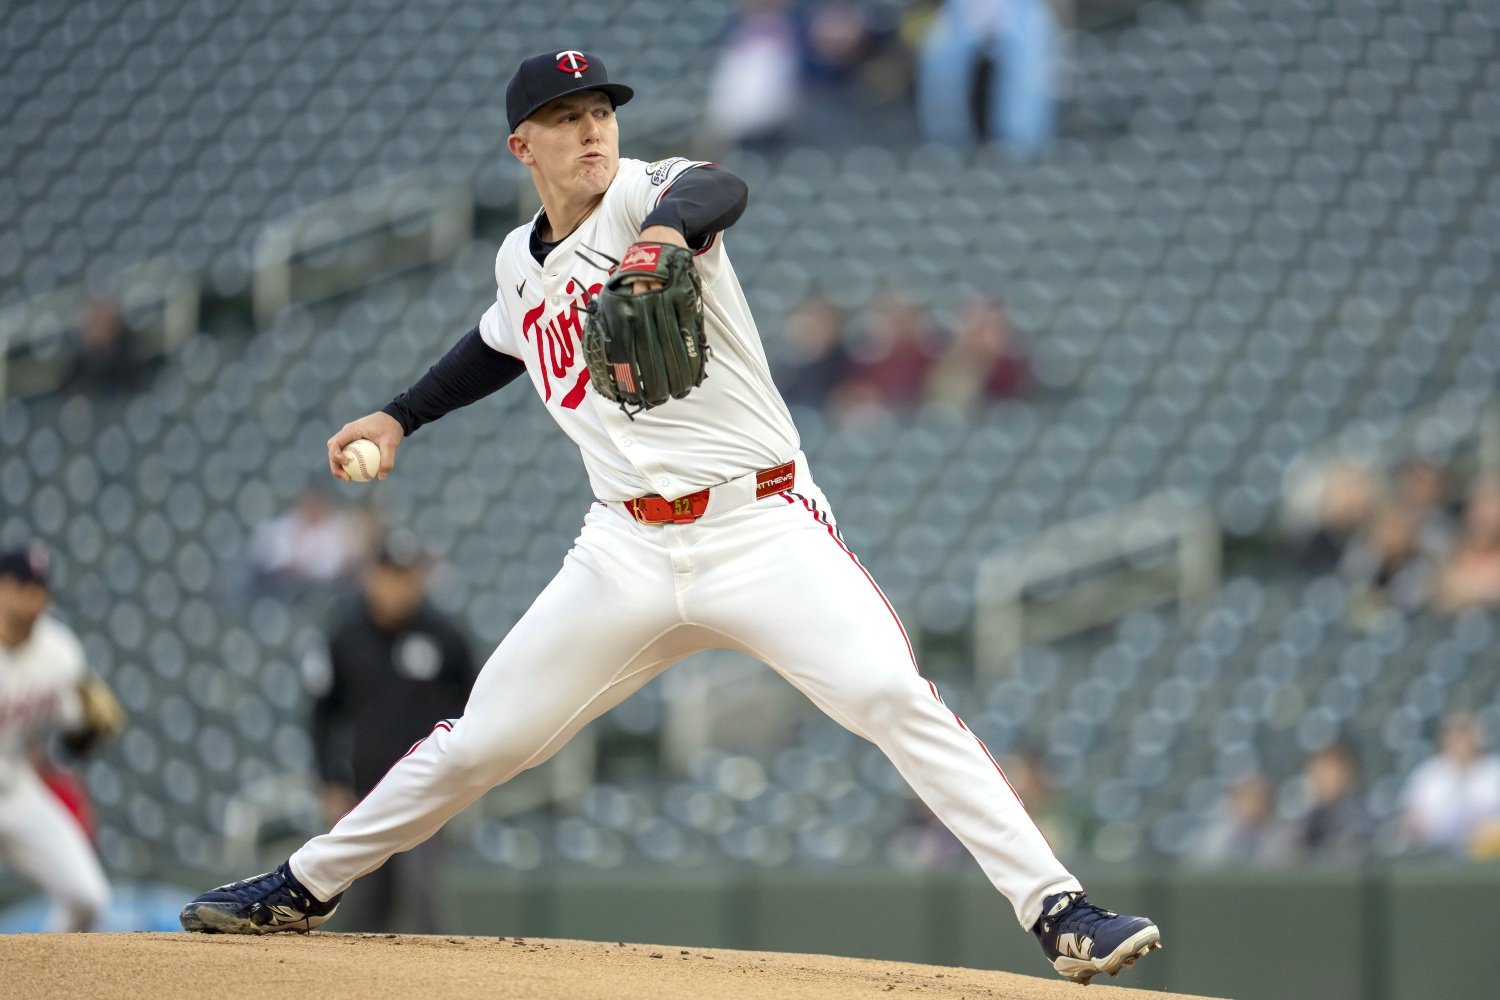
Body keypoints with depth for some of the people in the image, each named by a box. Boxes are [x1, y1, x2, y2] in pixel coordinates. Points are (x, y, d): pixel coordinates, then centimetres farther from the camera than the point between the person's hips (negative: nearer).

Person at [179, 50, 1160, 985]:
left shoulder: (648, 193, -9)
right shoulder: (520, 262, 11)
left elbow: (718, 190, -36)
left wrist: (665, 236, -58)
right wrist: (399, 416, 27)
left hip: (765, 531, -5)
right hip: (629, 551, 5)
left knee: (894, 697, -24)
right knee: (484, 739, 7)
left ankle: (1059, 908, -24)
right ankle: (307, 887, 26)